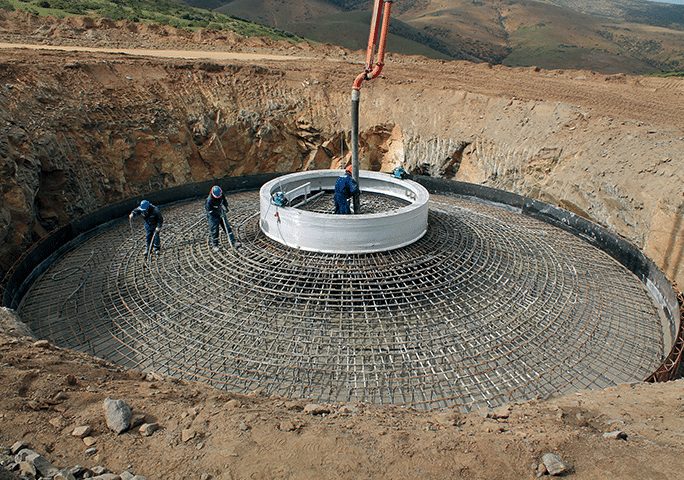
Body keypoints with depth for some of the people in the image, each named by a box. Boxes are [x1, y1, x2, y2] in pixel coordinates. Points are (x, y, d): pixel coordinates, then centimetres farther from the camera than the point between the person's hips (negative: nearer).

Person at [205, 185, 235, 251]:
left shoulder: (222, 195, -12)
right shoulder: (209, 200, -29)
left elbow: (225, 202, 7)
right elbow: (210, 211, -23)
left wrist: (225, 207, -13)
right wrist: (219, 213, -26)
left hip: (221, 214, 5)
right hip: (213, 216, -5)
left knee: (227, 227, 6)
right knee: (214, 231, 0)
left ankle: (233, 242, 14)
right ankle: (215, 245, 18)